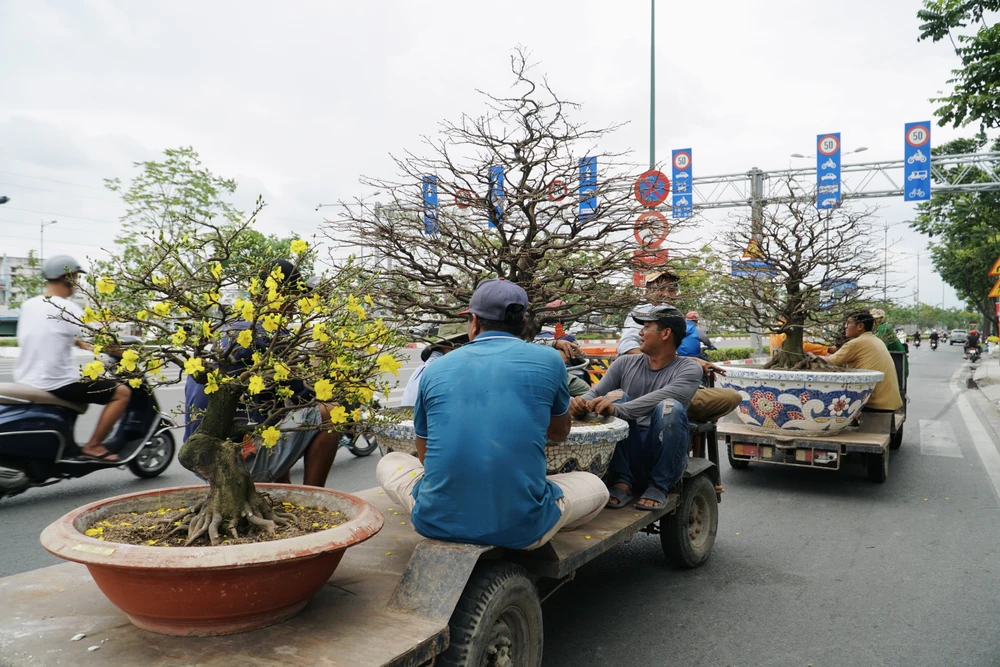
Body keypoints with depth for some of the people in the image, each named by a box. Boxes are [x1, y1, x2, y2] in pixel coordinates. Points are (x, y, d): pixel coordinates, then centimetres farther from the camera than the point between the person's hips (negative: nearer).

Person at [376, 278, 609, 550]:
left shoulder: (435, 369, 5)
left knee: (389, 463, 31)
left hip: (437, 522, 2)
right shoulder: (548, 360, 0)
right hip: (520, 529, -1)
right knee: (595, 486, 27)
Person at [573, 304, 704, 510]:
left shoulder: (689, 369, -3)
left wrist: (617, 410, -38)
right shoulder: (625, 363, 9)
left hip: (663, 460, -3)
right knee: (616, 396, -19)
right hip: (627, 457, 3)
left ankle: (658, 487, -14)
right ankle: (622, 482, -18)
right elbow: (595, 394, 0)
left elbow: (658, 398, -23)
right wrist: (582, 402, -25)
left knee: (670, 407, -29)